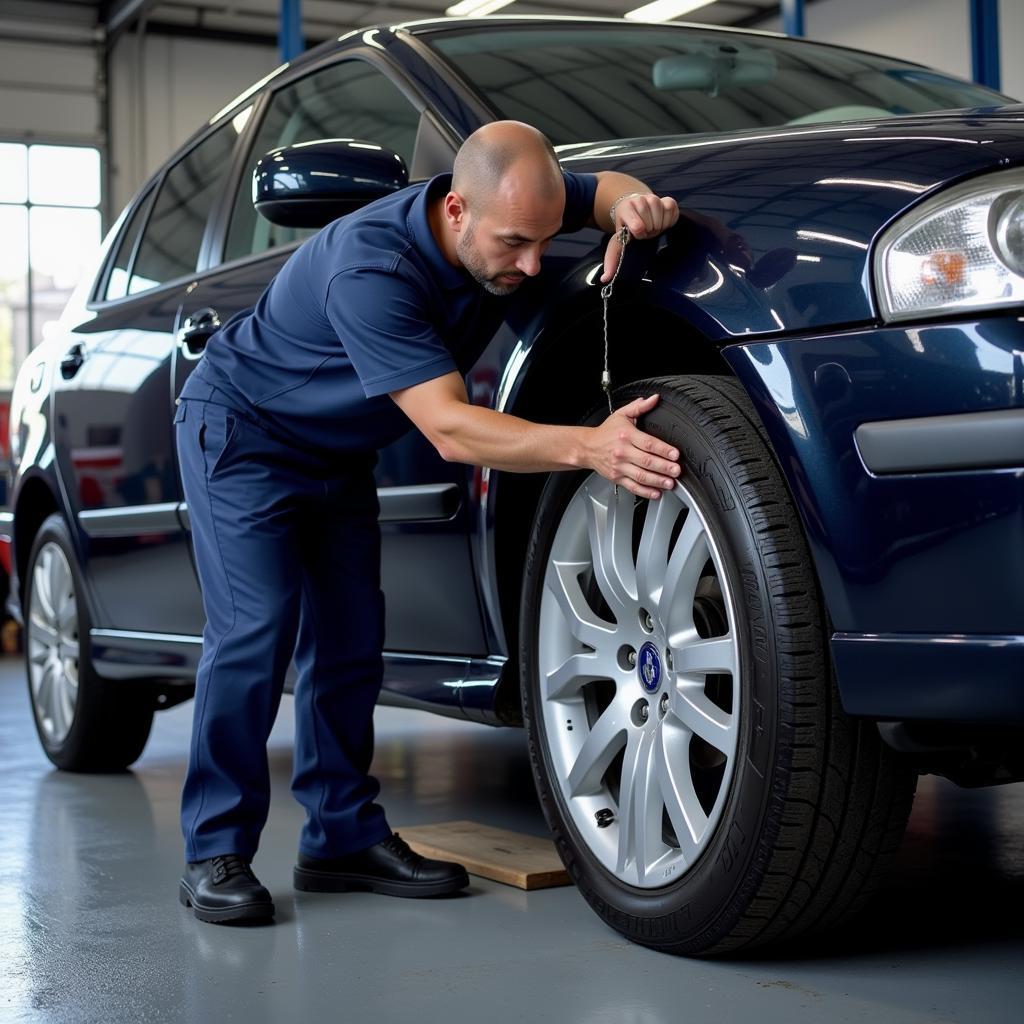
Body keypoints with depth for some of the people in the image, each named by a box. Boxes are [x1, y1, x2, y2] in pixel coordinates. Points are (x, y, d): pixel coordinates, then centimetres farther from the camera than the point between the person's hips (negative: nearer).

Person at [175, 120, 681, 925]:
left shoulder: (513, 210, -17)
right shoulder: (370, 270, -39)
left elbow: (604, 189, 2)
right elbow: (449, 429, -43)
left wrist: (635, 203, -24)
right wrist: (589, 448, -55)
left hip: (338, 451, 7)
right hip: (243, 430, -7)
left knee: (349, 639, 4)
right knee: (256, 629, -16)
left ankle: (345, 834, 14)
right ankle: (216, 852, -6)